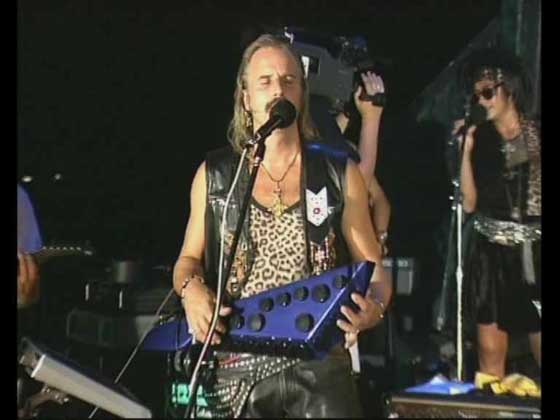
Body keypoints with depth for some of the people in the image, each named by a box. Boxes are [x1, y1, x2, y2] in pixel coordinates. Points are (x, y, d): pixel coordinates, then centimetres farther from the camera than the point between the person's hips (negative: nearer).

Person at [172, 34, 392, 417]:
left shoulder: (339, 174, 3)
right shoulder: (214, 175, 5)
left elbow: (372, 265, 7)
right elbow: (189, 258, 15)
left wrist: (374, 307, -14)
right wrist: (191, 289, -8)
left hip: (318, 362, -1)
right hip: (236, 366, 1)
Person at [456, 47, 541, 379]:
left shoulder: (536, 135, 0)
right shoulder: (480, 141, 7)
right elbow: (469, 203, -1)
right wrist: (466, 148, -6)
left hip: (533, 253, -3)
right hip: (491, 255, 3)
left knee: (540, 353, -7)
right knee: (490, 352, 3)